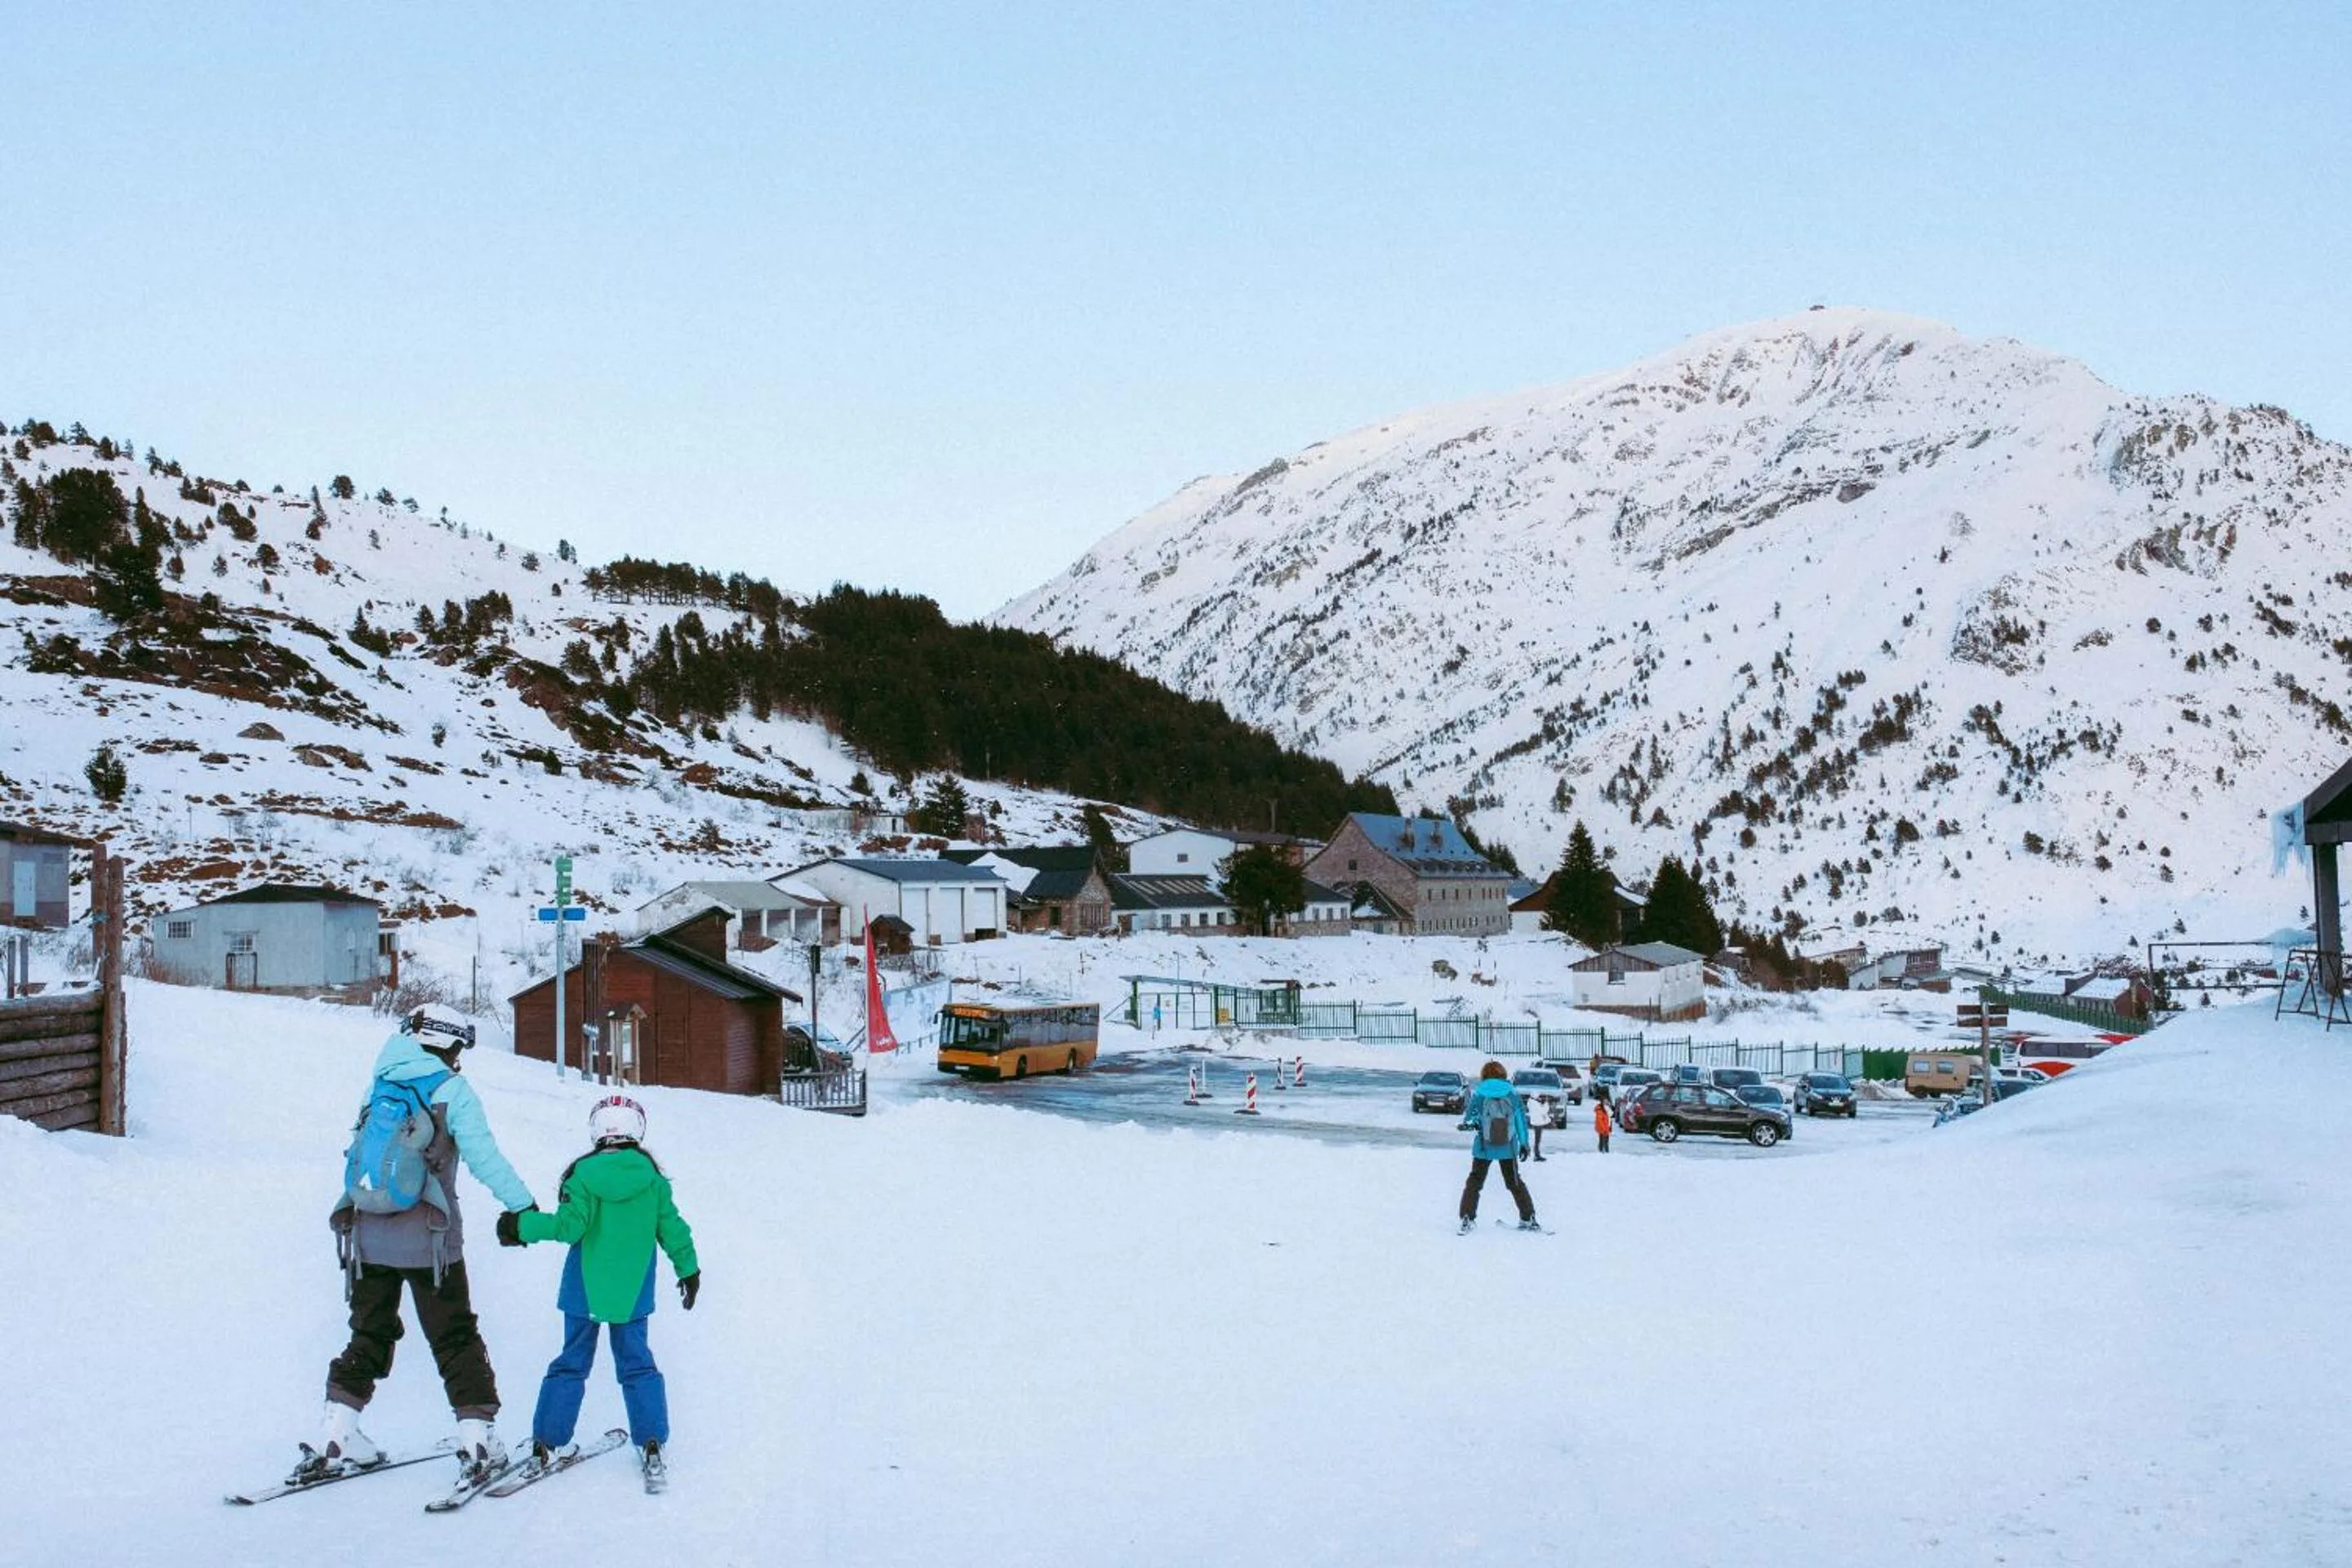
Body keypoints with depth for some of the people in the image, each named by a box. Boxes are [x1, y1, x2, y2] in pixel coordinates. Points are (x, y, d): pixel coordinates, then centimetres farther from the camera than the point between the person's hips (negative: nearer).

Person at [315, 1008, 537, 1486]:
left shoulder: (379, 1086, 10)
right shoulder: (451, 1091, -5)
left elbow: (359, 1152, 18)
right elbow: (483, 1157, -14)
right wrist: (523, 1206, -13)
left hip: (366, 1235, 5)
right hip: (428, 1240, -4)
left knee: (369, 1335, 17)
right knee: (456, 1339, 4)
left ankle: (338, 1435, 12)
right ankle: (477, 1438, 1)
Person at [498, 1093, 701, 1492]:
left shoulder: (584, 1175, -11)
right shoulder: (652, 1178, -4)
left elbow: (569, 1225, -17)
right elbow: (672, 1228, 2)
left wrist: (522, 1226, -5)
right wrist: (689, 1270, 14)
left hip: (585, 1291, -1)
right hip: (632, 1293, 1)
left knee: (571, 1363, 12)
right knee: (637, 1364, 9)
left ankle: (547, 1443, 13)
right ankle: (651, 1446, 0)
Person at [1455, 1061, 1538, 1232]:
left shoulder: (1478, 1094, -6)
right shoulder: (1513, 1094, -2)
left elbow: (1469, 1118, -4)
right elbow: (1521, 1119, 1)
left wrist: (1469, 1125, 20)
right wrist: (1524, 1144, 8)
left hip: (1483, 1149, -2)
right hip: (1508, 1149, 2)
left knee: (1475, 1182, 12)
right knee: (1515, 1183, 17)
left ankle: (1467, 1219, 3)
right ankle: (1528, 1219, 16)